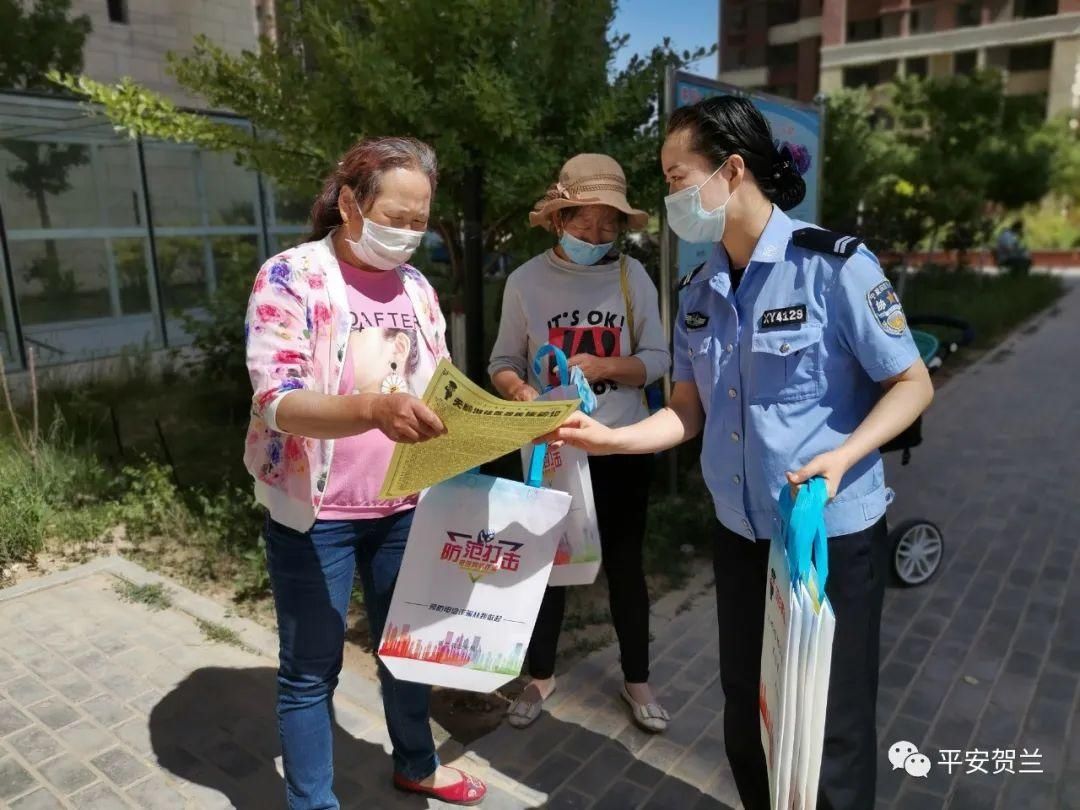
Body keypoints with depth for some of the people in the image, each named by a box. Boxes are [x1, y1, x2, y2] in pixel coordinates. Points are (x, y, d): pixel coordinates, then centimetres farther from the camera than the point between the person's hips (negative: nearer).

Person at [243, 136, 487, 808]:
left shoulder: (416, 287, 5)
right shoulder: (291, 277, -12)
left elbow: (438, 385, 11)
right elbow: (278, 403, -23)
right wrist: (375, 409, -40)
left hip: (402, 506, 6)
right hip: (315, 512, -5)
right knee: (312, 669, 9)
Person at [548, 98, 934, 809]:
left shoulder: (834, 265, -15)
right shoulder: (698, 291, 3)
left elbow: (913, 384, -9)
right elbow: (689, 412, 5)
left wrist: (842, 456, -24)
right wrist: (610, 438, -9)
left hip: (833, 539, -5)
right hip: (740, 538, 6)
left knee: (830, 733, 9)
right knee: (747, 722, 19)